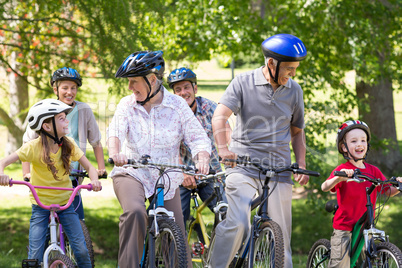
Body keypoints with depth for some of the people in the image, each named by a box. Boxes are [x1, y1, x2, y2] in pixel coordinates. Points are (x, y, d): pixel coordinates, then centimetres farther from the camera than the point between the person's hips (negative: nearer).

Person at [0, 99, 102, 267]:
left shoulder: (69, 144, -7)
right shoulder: (34, 147, -15)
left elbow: (89, 167, -5)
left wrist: (94, 180, -29)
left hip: (65, 203, 2)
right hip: (41, 205, -2)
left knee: (81, 250, -8)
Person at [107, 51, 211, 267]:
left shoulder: (177, 105, -3)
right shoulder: (126, 105, -2)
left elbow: (198, 137, -8)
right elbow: (115, 131, -19)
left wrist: (202, 158, -31)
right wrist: (115, 153, -42)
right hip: (131, 174, -1)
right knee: (135, 213, -33)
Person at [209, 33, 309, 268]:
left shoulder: (294, 91, 10)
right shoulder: (243, 83, -2)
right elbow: (219, 118, -12)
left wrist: (302, 166, 6)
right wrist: (223, 148, -30)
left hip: (278, 169, 3)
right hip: (243, 165, -3)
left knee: (281, 236, -1)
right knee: (237, 224, -21)